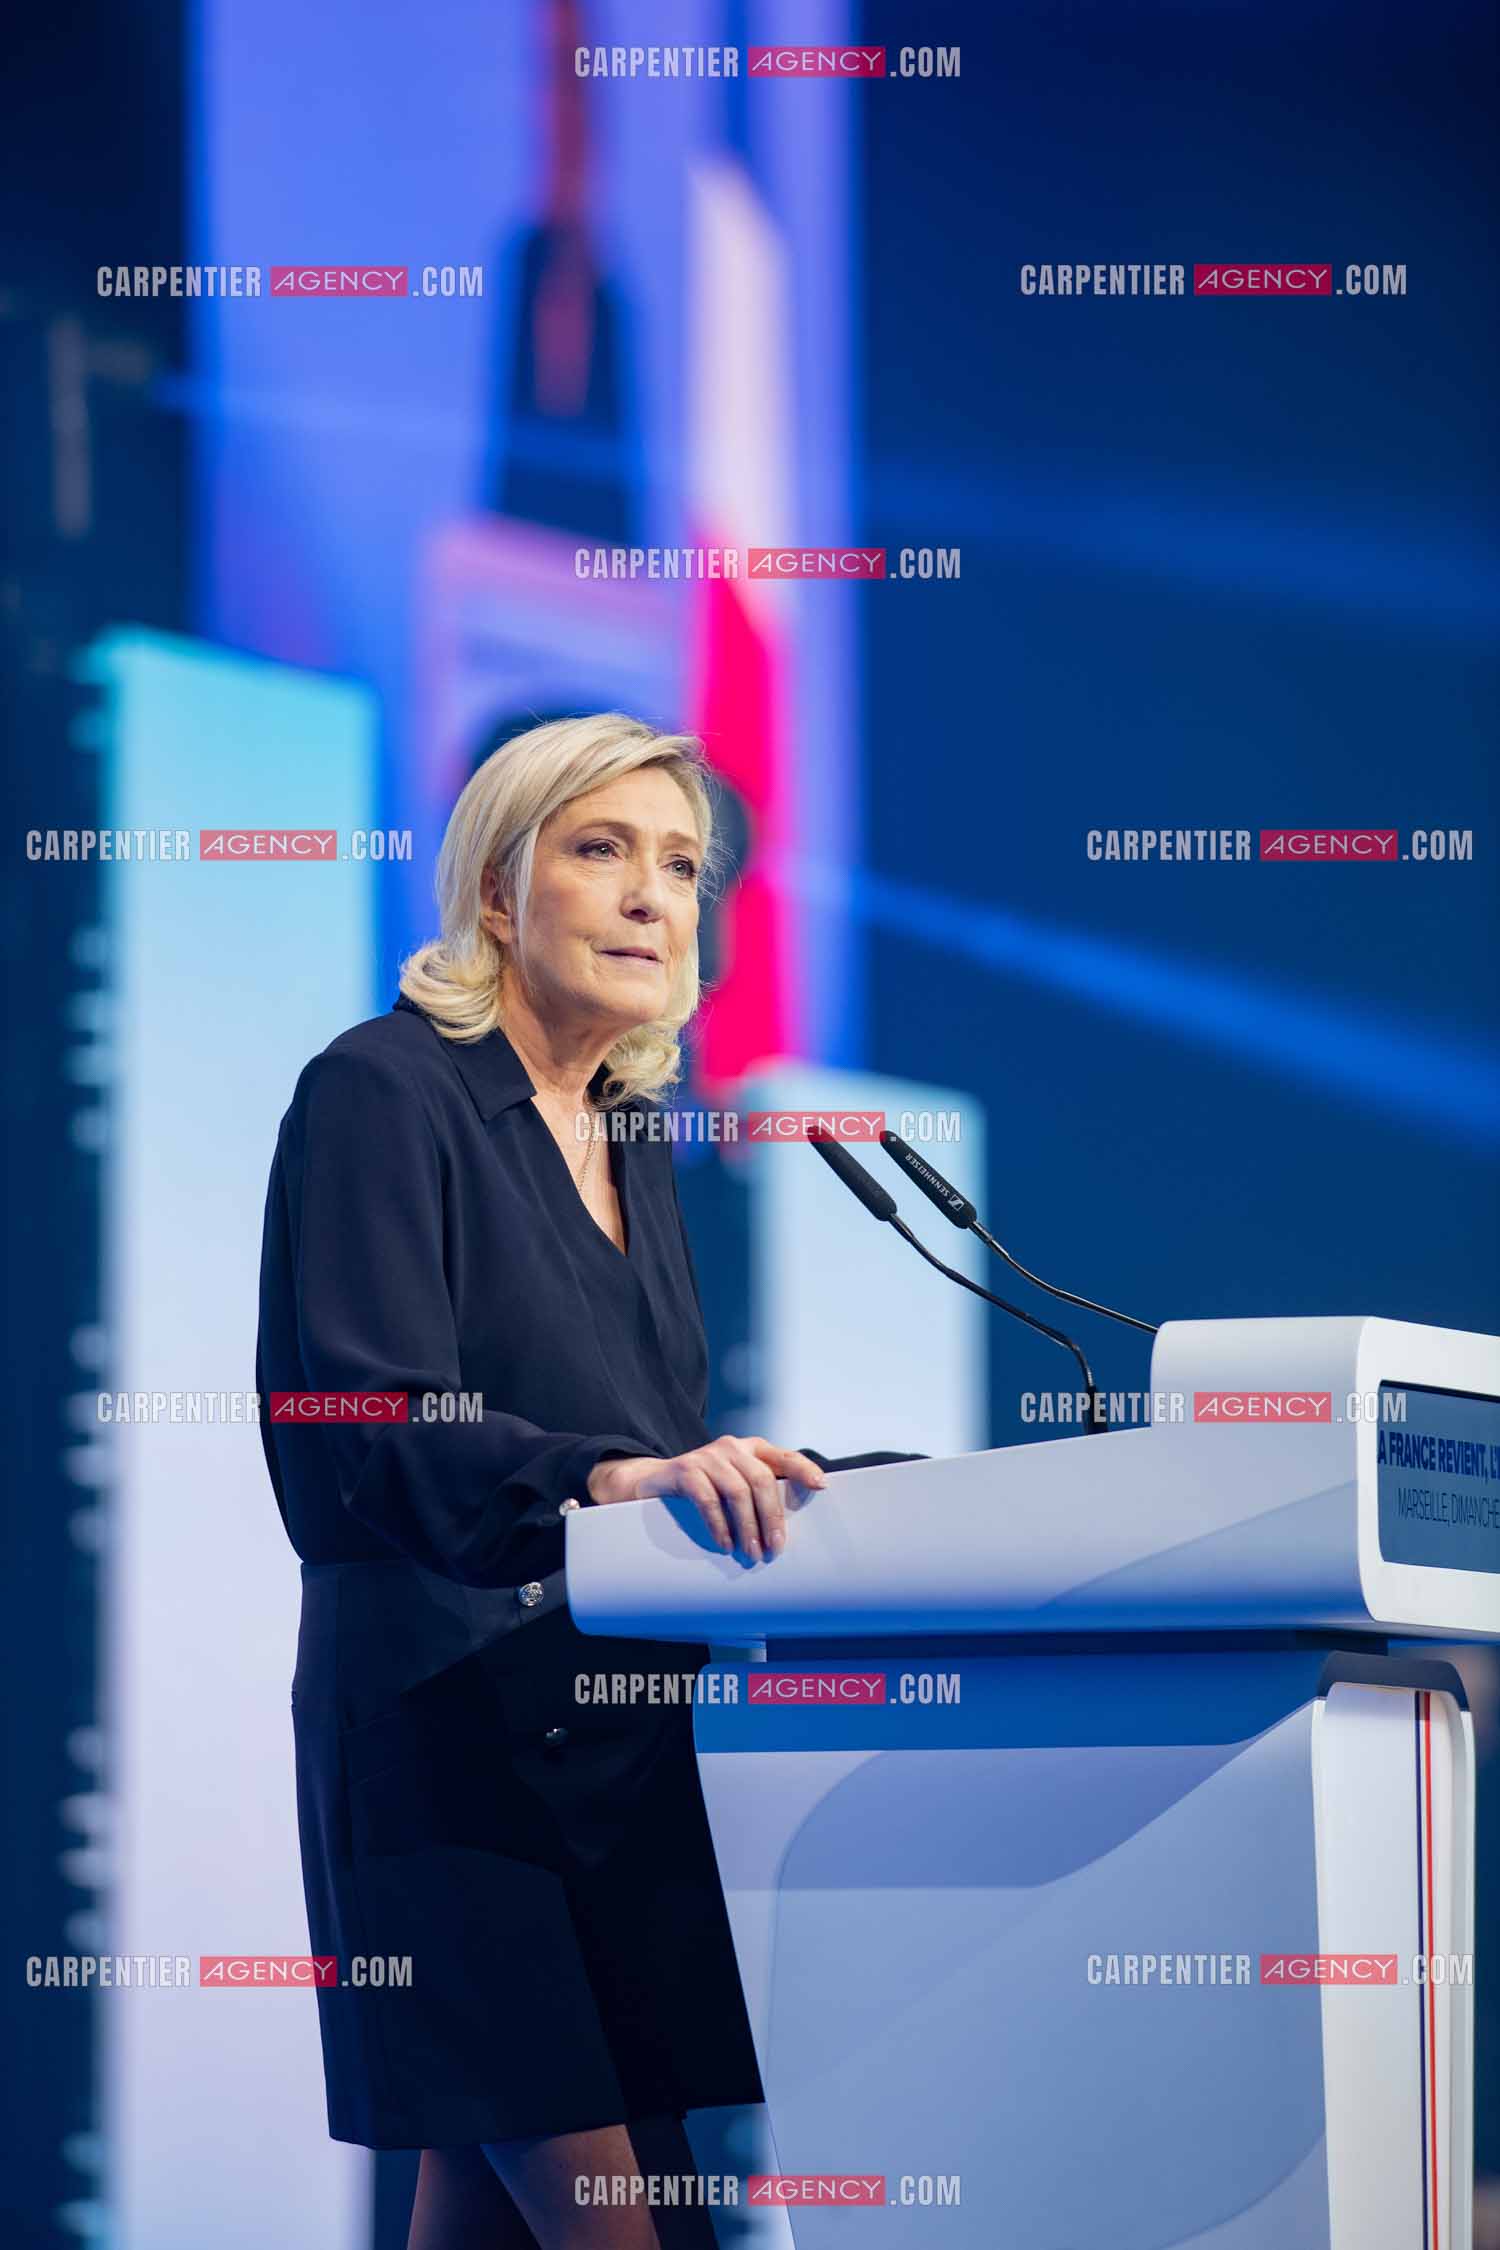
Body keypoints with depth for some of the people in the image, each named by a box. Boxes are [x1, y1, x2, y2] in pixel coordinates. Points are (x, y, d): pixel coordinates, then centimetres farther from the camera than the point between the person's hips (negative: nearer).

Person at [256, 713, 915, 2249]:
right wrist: (609, 1479, -34)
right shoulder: (382, 1095, -6)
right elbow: (368, 1422, -19)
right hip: (451, 1718, -8)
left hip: (619, 1730, 8)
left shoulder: (633, 1139, 19)